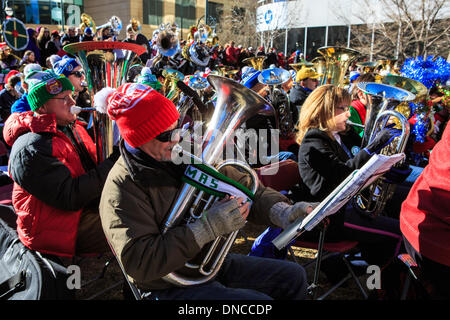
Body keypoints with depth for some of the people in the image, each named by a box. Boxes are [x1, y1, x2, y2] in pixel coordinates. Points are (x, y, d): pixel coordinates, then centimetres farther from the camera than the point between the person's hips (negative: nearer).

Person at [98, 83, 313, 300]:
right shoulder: (123, 187, -22)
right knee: (260, 299, -22)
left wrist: (282, 212, -19)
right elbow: (138, 263, -29)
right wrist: (208, 228, -33)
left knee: (293, 277, 7)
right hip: (171, 287, -7)